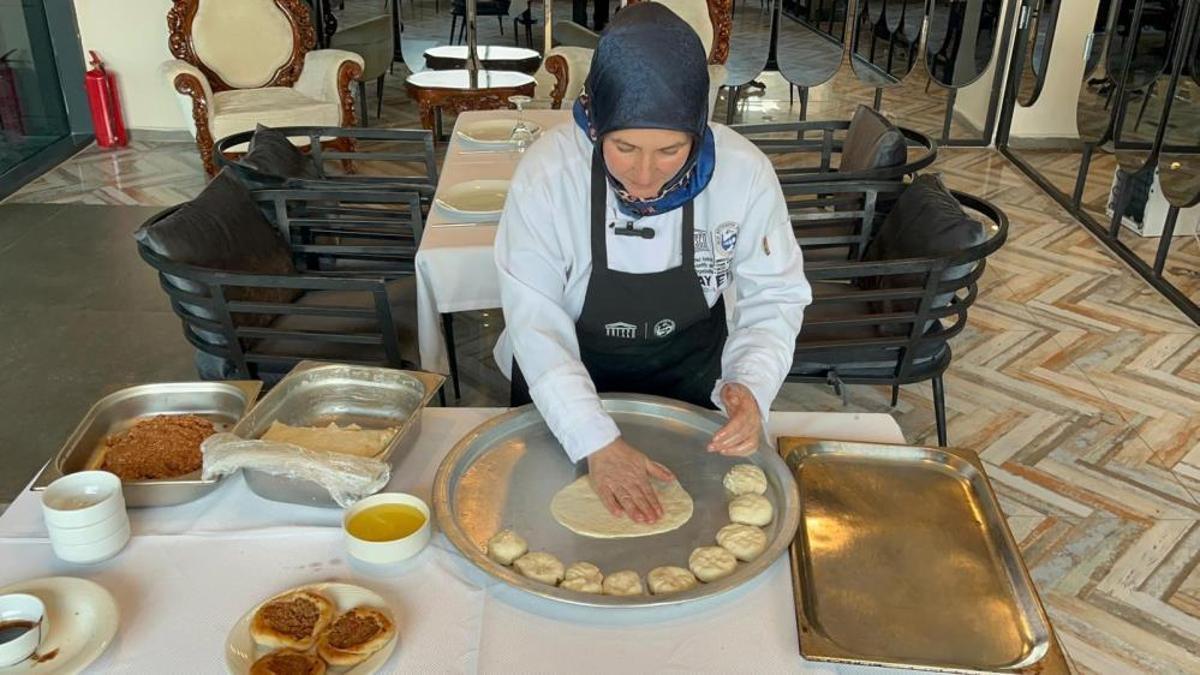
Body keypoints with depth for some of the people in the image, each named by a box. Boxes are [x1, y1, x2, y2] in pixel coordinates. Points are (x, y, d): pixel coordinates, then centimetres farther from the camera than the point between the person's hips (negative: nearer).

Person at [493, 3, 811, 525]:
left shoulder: (743, 172, -24)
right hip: (567, 380, -1)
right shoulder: (549, 171, -28)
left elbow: (775, 296, -12)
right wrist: (595, 440, -35)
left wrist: (752, 386, -31)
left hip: (689, 375, 1)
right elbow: (535, 322, -26)